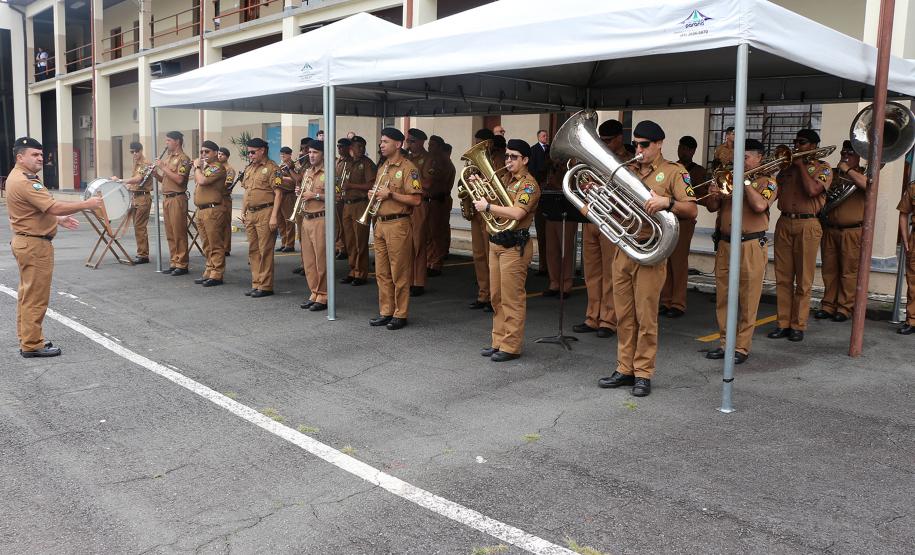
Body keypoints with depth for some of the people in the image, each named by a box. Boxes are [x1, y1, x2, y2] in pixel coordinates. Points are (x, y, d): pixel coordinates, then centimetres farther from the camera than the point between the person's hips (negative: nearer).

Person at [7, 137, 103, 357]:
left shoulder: (19, 178, 13)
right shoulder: (24, 182, -21)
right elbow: (54, 207, -26)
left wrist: (59, 219, 16)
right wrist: (86, 204, -20)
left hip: (27, 242, 11)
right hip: (35, 244, -11)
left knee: (28, 294, 15)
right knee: (36, 297, -4)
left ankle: (27, 339, 22)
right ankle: (32, 345, 2)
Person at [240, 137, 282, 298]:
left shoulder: (271, 168, -8)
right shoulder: (249, 168, 18)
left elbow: (278, 193, -13)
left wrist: (274, 216, -19)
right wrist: (243, 212, 18)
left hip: (265, 213, -8)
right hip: (250, 214, 8)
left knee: (265, 251, -5)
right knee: (253, 251, 11)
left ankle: (265, 286, 1)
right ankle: (256, 284, 19)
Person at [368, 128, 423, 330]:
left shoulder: (408, 168, -9)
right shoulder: (382, 168, 16)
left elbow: (416, 200, -15)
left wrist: (390, 194, -17)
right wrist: (374, 195, 5)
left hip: (398, 224, -8)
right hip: (380, 223, 8)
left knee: (399, 273, -2)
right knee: (382, 273, 10)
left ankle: (400, 314, 6)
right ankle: (385, 312, 18)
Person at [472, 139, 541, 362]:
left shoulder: (529, 184, -10)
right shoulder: (507, 180, 17)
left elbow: (516, 213, -24)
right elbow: (496, 203, 24)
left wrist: (487, 206, -18)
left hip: (514, 246, -9)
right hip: (496, 243, 9)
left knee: (512, 299, -4)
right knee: (497, 298, 12)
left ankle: (511, 346, 1)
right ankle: (498, 341, 21)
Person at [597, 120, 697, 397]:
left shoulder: (674, 171, 0)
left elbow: (692, 210, -7)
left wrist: (667, 202, -25)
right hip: (622, 249, 5)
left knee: (646, 317, -1)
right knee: (624, 316, 9)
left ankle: (643, 373, 8)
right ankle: (625, 369, 17)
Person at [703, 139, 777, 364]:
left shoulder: (767, 182, 2)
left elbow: (760, 205, -18)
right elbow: (713, 208, 12)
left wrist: (745, 182, -11)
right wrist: (713, 196, -9)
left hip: (751, 246, -5)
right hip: (725, 244, 5)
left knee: (747, 301, -2)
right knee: (723, 298, 8)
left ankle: (742, 348, 4)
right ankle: (725, 343, 17)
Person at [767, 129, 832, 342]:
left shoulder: (823, 168, 3)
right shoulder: (787, 165, 15)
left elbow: (812, 190, -16)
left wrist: (801, 165, -6)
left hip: (807, 226, -4)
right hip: (784, 223, 4)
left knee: (803, 280, 0)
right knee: (783, 278, 4)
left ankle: (798, 326, 6)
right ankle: (783, 324, 10)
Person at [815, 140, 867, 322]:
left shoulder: (864, 174, 4)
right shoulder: (833, 174, 16)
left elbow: (868, 185, -19)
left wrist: (848, 170, -13)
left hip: (853, 231, -4)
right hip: (830, 229, 4)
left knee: (849, 271, -3)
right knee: (829, 270, 7)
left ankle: (845, 307, 4)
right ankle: (828, 305, 14)